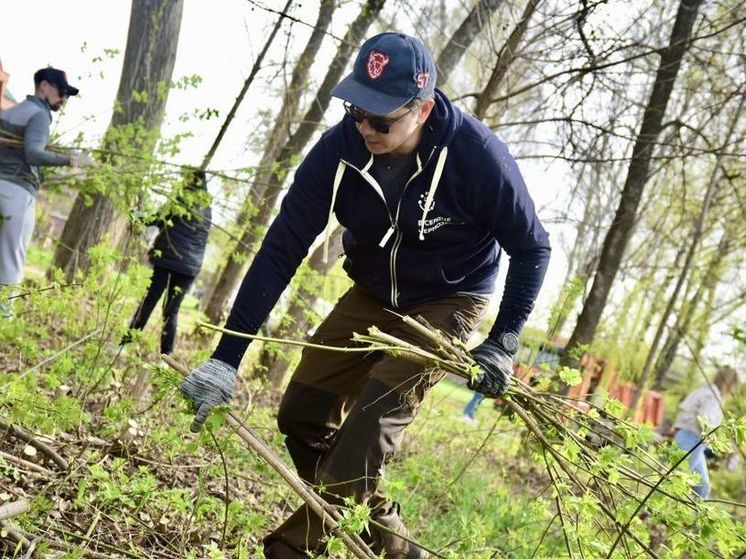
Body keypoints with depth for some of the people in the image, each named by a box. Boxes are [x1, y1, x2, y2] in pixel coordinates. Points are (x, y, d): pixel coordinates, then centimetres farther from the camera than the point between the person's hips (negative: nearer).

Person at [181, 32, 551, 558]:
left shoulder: (478, 156, -30)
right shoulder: (340, 147, -22)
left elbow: (532, 248, -14)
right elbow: (281, 249, -19)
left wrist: (503, 343, -17)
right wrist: (226, 359, -22)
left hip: (447, 303, -4)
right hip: (371, 295, 5)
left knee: (373, 419, -22)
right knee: (301, 413, 1)